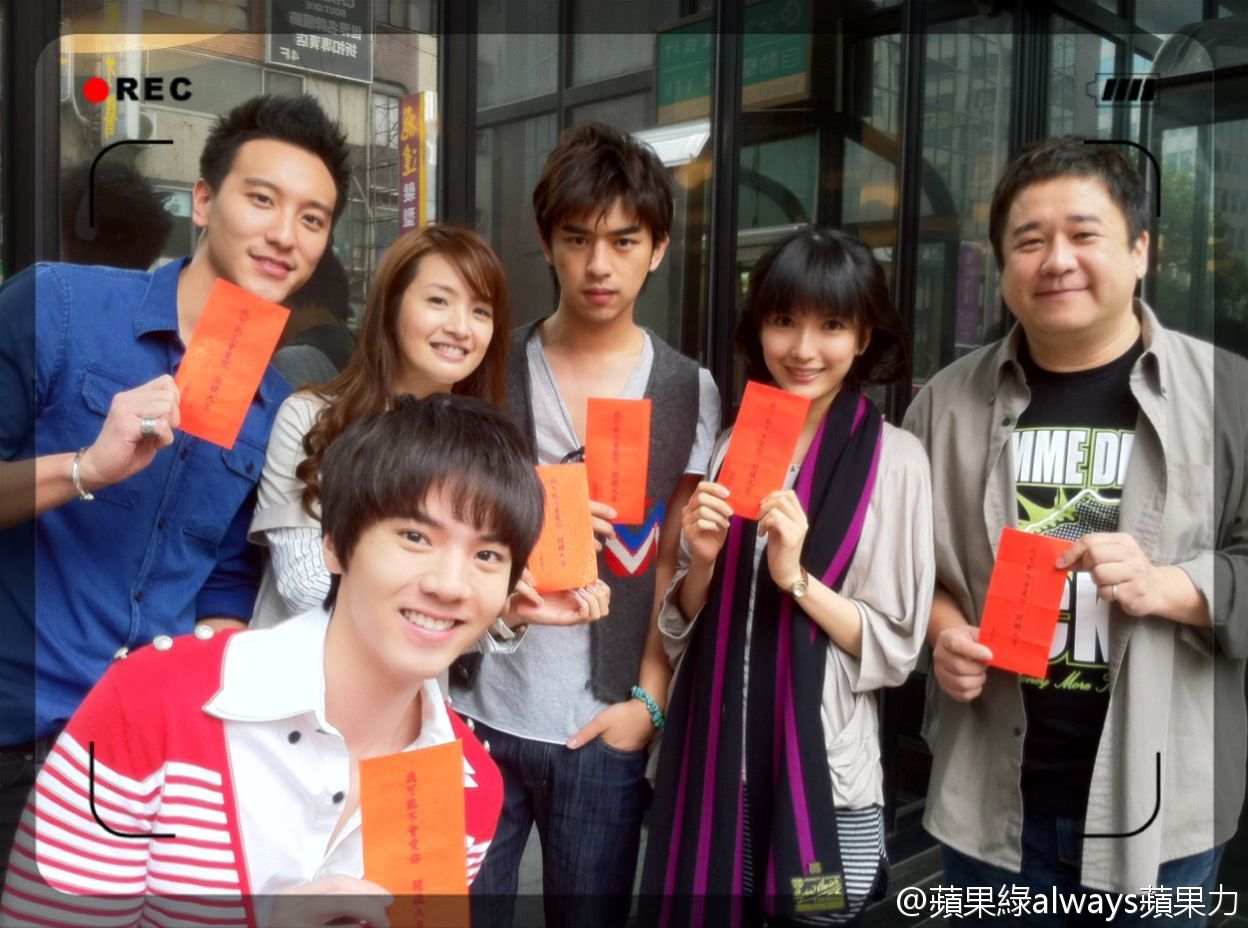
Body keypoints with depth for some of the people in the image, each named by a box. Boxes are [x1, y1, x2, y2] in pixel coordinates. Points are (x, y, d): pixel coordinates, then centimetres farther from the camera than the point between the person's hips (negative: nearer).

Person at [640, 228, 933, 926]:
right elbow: (682, 629, 7)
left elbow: (897, 648, -8)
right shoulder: (729, 446, 4)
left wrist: (796, 578, -21)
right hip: (713, 762, 4)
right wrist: (702, 561, -12)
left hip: (826, 769, -3)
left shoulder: (895, 459, -8)